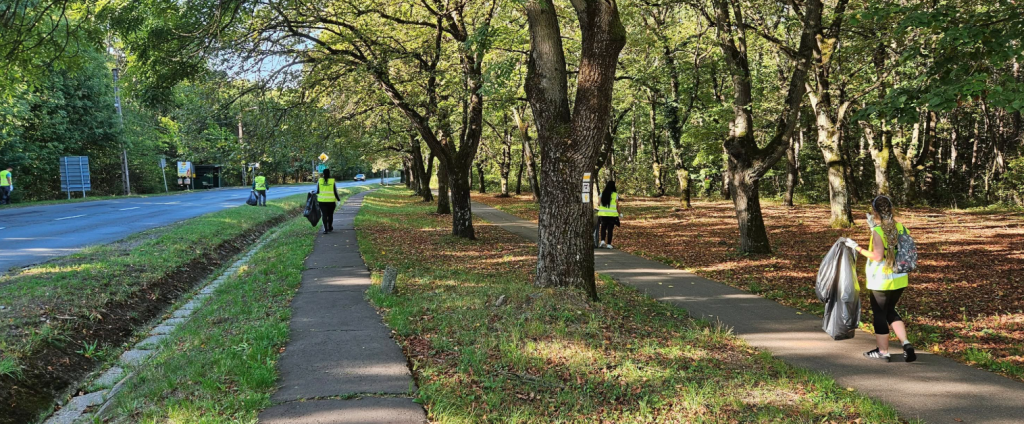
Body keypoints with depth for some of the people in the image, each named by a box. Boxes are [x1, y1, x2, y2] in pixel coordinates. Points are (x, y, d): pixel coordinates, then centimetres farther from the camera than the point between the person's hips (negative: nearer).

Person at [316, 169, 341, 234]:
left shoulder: (319, 181, -4)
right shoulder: (332, 181, -7)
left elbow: (317, 191, 2)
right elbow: (335, 191, -3)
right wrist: (338, 199, 10)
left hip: (322, 201, 0)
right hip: (331, 201, 0)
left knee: (324, 214, 2)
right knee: (330, 214, 14)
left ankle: (325, 229, -6)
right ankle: (330, 227, 25)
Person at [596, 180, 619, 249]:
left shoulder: (602, 194, 2)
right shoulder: (615, 194, -6)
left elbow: (599, 203, 5)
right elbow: (617, 205, -3)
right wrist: (618, 212, 12)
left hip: (602, 213, 2)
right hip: (612, 214, -2)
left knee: (603, 228, 14)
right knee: (610, 229, 4)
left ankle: (602, 241, -3)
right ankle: (608, 244, 5)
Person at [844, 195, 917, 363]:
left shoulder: (878, 231, -19)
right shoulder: (901, 228, 1)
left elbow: (877, 256, -22)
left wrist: (857, 247, -14)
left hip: (881, 281, -6)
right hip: (899, 280, 6)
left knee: (880, 314, 8)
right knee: (890, 311, 22)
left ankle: (883, 352, 19)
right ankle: (906, 344, 10)